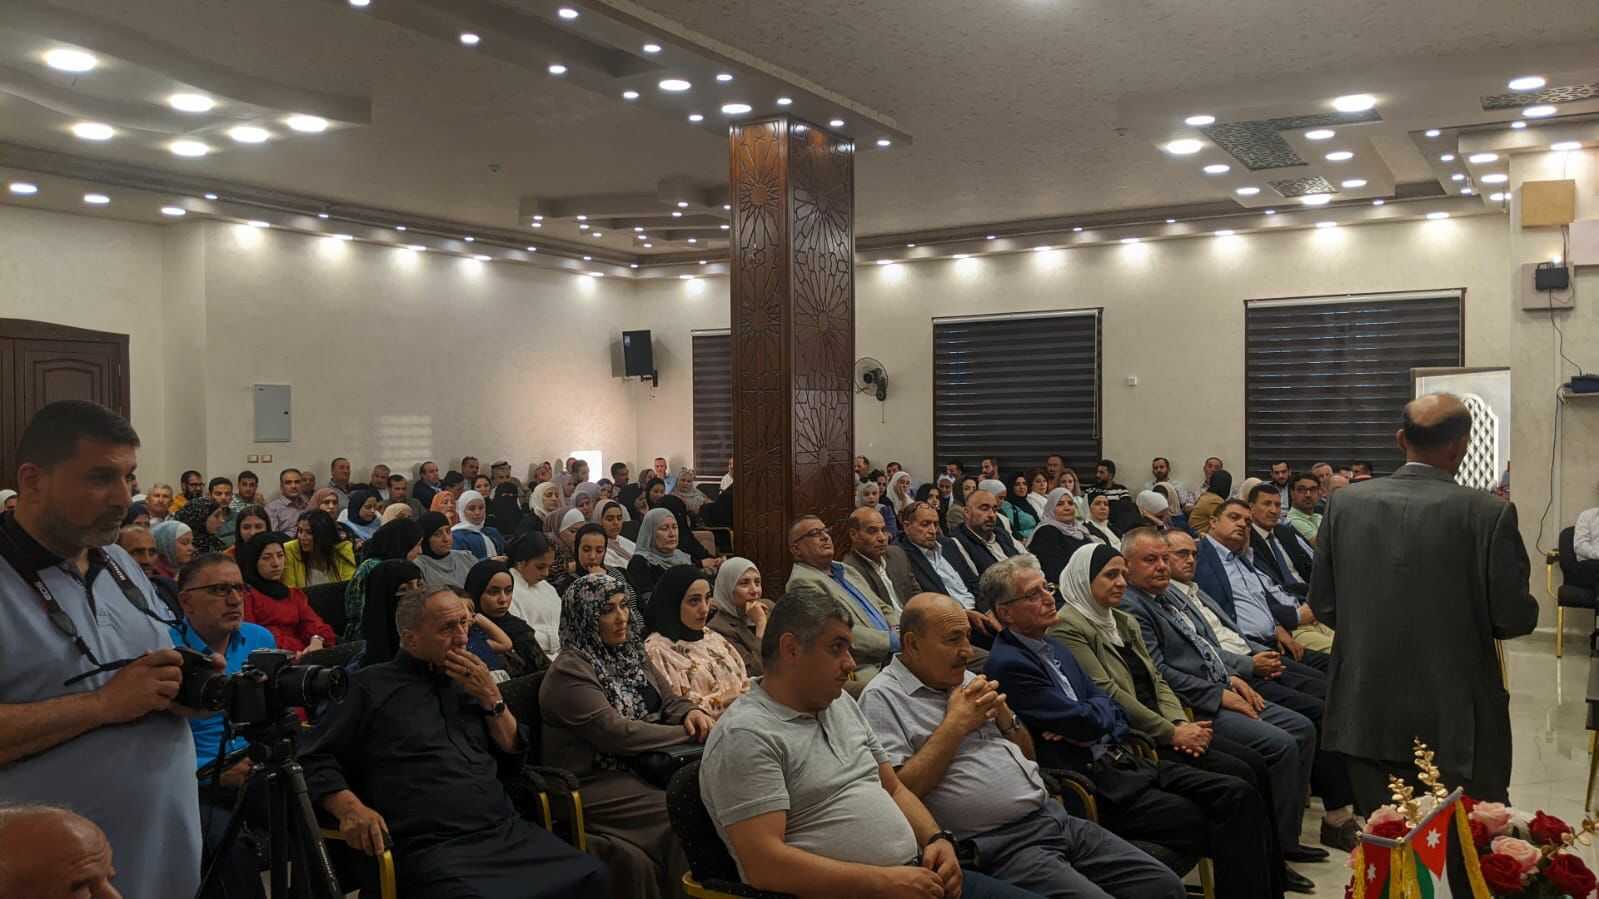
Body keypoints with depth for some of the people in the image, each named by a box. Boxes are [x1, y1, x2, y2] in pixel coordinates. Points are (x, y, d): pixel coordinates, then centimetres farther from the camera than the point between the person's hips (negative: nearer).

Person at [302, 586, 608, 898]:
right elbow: (315, 759, 4)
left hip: (508, 832, 5)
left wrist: (492, 698, 7)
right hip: (434, 848, -5)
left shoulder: (468, 682, 21)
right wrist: (350, 808, -14)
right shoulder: (371, 687, 7)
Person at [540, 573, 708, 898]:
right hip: (595, 785, -7)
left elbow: (670, 701, 15)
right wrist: (689, 734, -17)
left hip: (644, 766, 7)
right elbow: (616, 732, -19)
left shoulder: (630, 653, 12)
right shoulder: (569, 671, -12)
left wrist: (690, 713, -9)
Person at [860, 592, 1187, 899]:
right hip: (1000, 846, -8)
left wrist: (1004, 714, 2)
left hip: (1054, 817, 8)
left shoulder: (968, 680, 16)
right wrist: (955, 724, -13)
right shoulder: (882, 698, -7)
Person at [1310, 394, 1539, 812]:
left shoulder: (1345, 503, -3)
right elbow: (1515, 619, -10)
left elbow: (1323, 605, 2)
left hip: (1368, 711, 3)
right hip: (1457, 720, -3)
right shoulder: (1489, 513, -13)